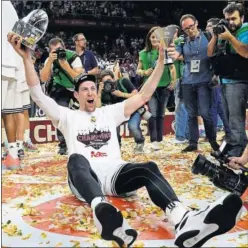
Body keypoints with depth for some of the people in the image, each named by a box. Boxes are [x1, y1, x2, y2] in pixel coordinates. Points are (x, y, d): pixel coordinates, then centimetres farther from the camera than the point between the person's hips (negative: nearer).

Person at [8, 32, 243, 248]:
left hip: (114, 173, 2)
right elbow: (38, 95, 6)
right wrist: (26, 57, -6)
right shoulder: (68, 116, 18)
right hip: (85, 178, -2)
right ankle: (102, 212, -71)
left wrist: (161, 61, 10)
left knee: (149, 167, -30)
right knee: (77, 159, -38)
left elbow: (143, 96, 18)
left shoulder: (110, 112, 25)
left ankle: (184, 222, -59)